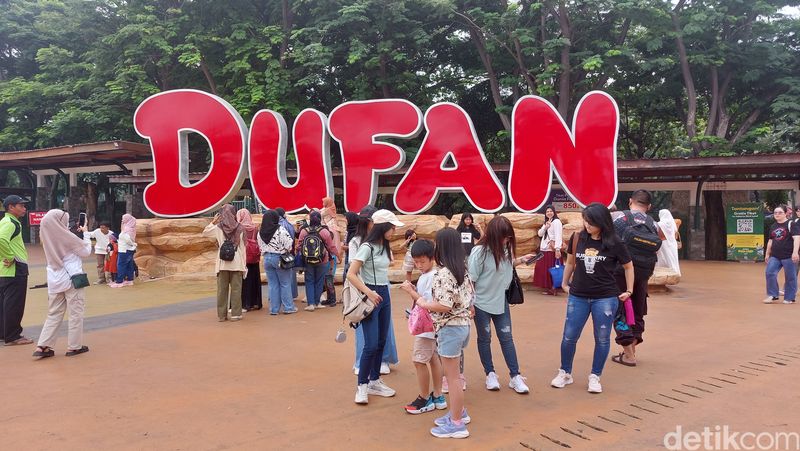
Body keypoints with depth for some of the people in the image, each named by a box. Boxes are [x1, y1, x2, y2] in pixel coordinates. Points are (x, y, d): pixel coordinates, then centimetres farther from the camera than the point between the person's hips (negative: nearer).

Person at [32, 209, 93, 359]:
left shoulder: (48, 237, 2)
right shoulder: (68, 237, -15)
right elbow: (86, 252, -2)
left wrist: (78, 233, 11)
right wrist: (86, 234, 8)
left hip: (55, 280, 6)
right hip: (71, 279, -6)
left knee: (54, 314, 13)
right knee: (76, 313, 5)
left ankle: (43, 346, 7)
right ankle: (74, 346, 10)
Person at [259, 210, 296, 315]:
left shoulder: (260, 232, 2)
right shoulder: (280, 230, -16)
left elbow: (260, 247, 8)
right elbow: (289, 243, -16)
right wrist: (288, 252, 2)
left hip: (267, 259, 5)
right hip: (279, 258, -5)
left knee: (272, 284, 11)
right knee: (285, 284, 5)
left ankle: (274, 309, 13)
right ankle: (288, 307, 10)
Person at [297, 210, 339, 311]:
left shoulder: (303, 231, -7)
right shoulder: (324, 231, -12)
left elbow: (300, 246, 0)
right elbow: (331, 247, -4)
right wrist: (337, 253, 14)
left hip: (308, 261, 1)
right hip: (322, 261, -1)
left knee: (309, 282, 9)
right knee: (319, 282, 11)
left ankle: (311, 304, 3)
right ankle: (317, 303, 16)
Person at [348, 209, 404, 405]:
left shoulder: (385, 247, 9)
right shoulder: (367, 247, -15)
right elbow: (351, 275, -18)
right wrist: (369, 292, -22)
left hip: (384, 294, 8)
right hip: (371, 295, -8)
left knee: (381, 342, 11)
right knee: (371, 344, -9)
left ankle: (375, 381, 22)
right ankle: (362, 385, 3)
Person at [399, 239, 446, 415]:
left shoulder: (432, 277, -19)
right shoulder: (424, 276, 9)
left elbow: (429, 303, -23)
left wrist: (412, 292, -21)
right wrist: (412, 291, -5)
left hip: (427, 326, -10)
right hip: (427, 325, 10)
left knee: (419, 359, -4)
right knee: (433, 358, 15)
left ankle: (425, 399, 9)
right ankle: (438, 397, 25)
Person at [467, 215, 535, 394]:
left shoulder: (505, 248, -6)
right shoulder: (480, 252, -21)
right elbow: (470, 280, -16)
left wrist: (522, 259, -1)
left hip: (500, 302, 5)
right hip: (481, 303, -5)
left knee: (507, 338, 9)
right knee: (485, 339, 11)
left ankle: (515, 376, 16)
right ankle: (490, 374, 26)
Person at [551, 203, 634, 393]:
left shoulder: (614, 243, -8)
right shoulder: (577, 239, -3)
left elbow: (628, 267, 6)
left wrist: (629, 291, 5)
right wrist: (565, 283, 17)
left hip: (605, 299, -2)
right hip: (578, 297, 2)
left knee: (602, 339, 7)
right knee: (569, 337, 6)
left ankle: (595, 377, 23)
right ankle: (565, 373, 24)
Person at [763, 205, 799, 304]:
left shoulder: (790, 224, -6)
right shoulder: (773, 226, 14)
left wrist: (795, 252, -25)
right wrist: (767, 254, 23)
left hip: (788, 256, -6)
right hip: (775, 256, 6)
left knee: (790, 277, 1)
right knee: (769, 273, -5)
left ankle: (789, 298, 13)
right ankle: (772, 295, 6)